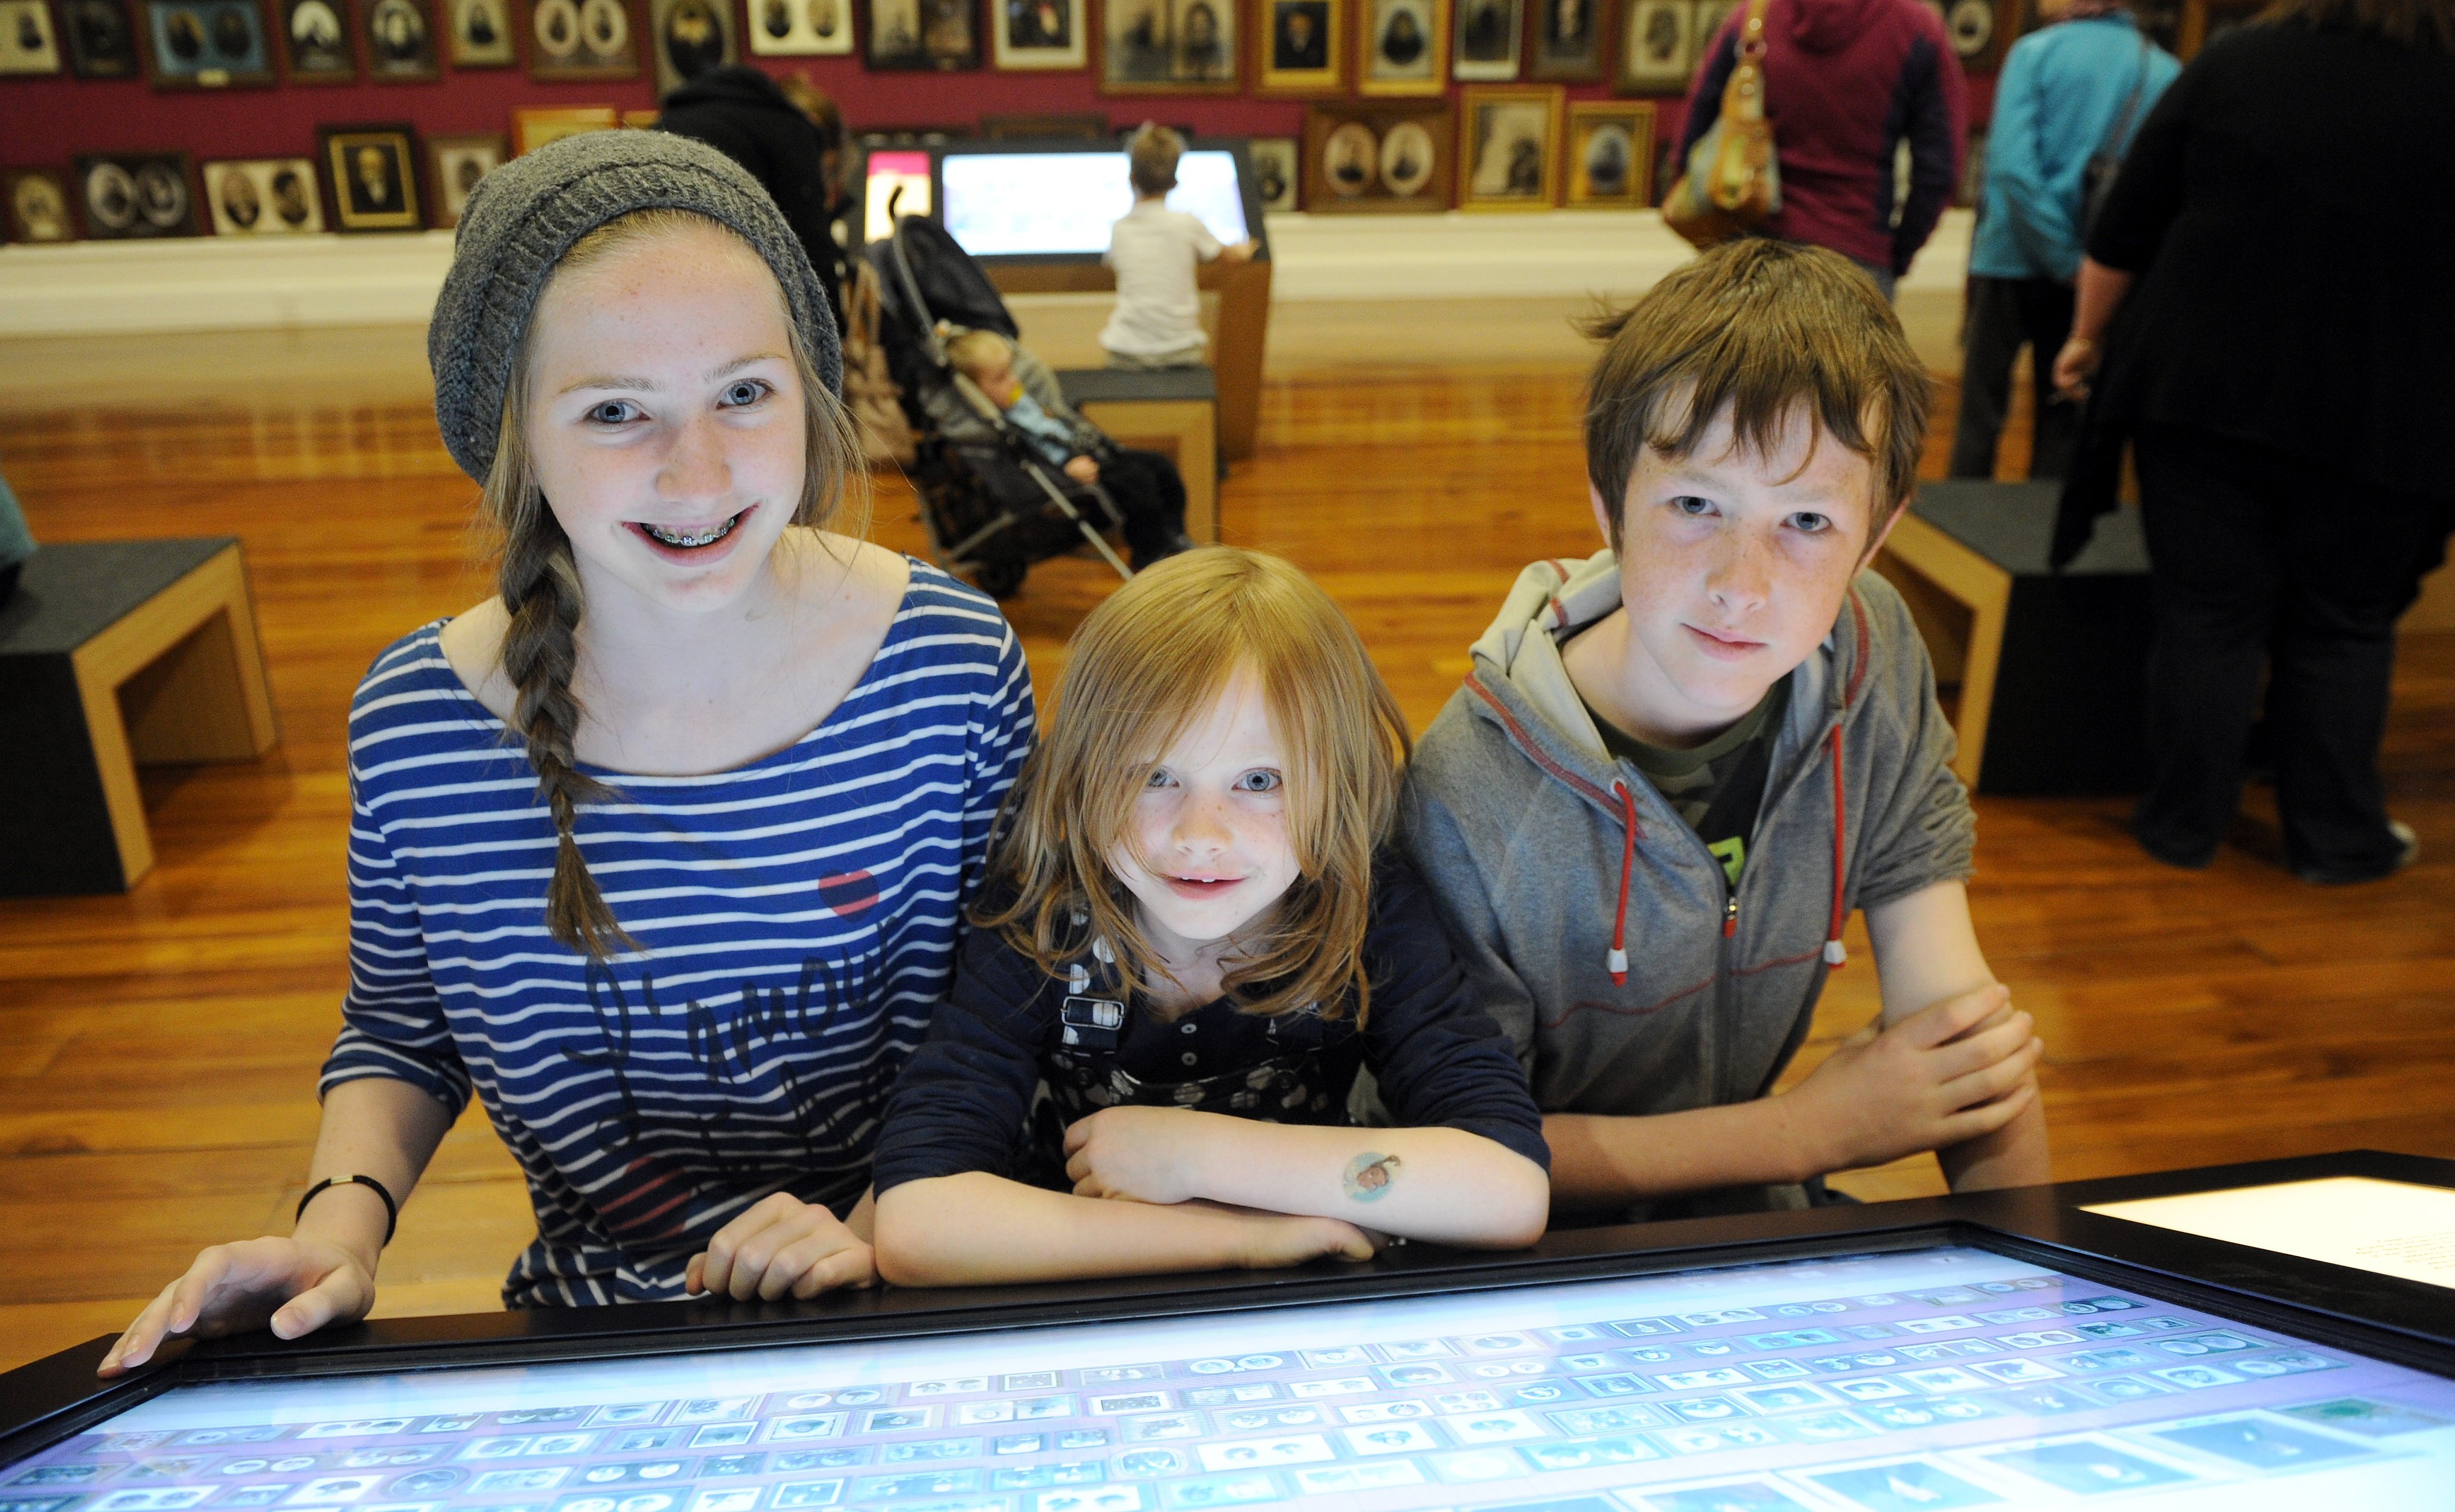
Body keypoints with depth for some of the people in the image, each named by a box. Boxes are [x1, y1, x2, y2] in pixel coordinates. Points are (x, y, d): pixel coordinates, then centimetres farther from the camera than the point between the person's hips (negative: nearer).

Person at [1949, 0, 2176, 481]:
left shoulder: (2036, 52, -6)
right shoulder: (2169, 74, 2)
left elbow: (2012, 166, -18)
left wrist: (2065, 258, -16)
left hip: (2012, 260, -3)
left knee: (1980, 409, 6)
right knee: (2062, 422, 12)